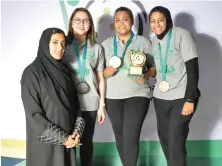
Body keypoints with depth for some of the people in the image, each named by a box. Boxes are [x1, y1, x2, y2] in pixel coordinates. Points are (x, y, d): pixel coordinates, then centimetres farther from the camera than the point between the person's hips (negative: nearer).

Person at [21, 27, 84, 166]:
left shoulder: (64, 70, 6)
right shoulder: (32, 72, -13)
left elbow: (75, 104, 8)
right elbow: (33, 114, -16)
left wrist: (77, 132, -7)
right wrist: (61, 138, -15)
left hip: (68, 138, 5)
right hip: (45, 142, -5)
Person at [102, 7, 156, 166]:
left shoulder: (143, 42, 3)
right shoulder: (106, 44, 9)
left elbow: (155, 66, 5)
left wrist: (146, 76, -14)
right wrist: (106, 72, -10)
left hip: (137, 94, -3)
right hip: (113, 96, 3)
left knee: (130, 136, -14)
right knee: (119, 136, 11)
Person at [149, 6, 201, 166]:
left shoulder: (181, 34, -8)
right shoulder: (155, 40, 10)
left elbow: (193, 67, -14)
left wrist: (190, 99, -18)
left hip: (182, 97, -6)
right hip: (160, 97, 6)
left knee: (175, 140, -11)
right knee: (164, 137, 11)